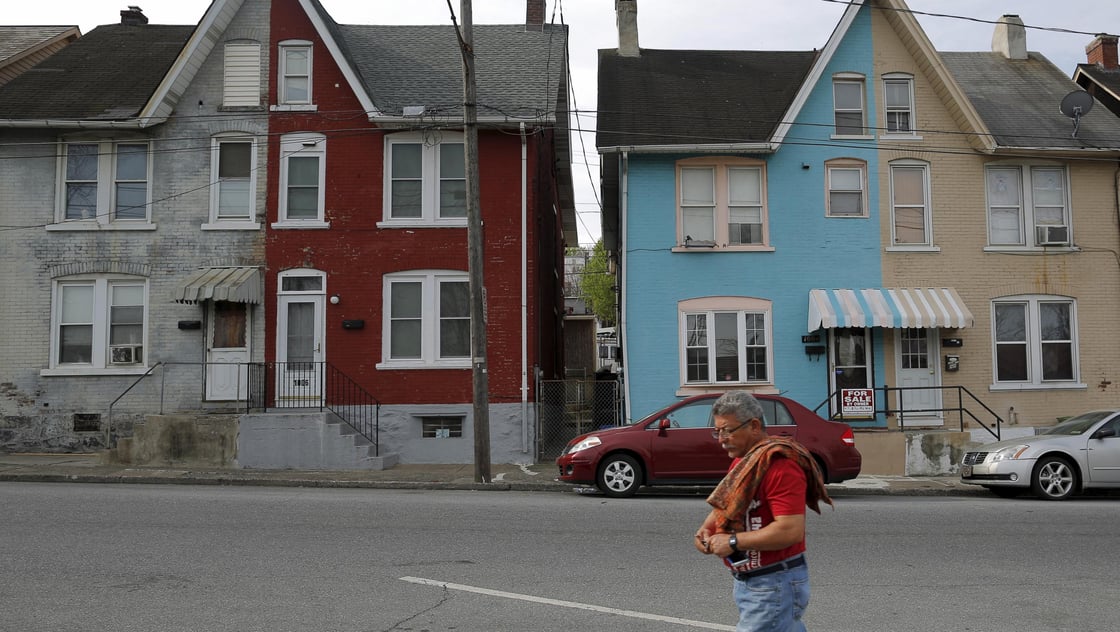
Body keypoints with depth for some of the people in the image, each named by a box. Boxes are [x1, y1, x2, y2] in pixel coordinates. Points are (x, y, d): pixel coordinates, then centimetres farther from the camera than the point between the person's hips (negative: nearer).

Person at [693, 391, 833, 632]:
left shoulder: (779, 465, -20)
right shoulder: (742, 460, 11)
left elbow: (791, 531, -27)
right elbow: (726, 503, 20)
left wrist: (733, 541, -22)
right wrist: (706, 528, -2)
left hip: (775, 585, -9)